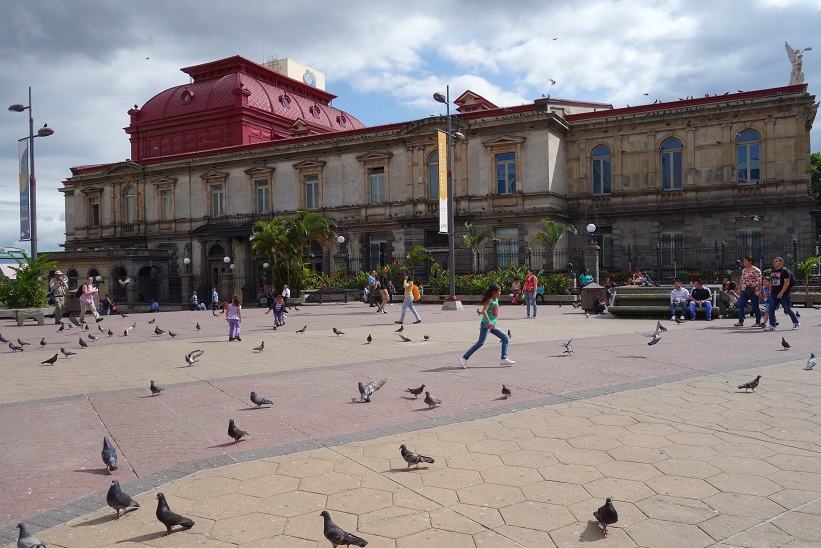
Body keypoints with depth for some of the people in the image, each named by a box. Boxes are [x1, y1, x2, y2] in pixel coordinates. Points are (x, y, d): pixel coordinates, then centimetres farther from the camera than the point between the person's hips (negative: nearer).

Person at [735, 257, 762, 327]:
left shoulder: (756, 270, -6)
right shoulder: (743, 270, 14)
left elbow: (759, 281, -10)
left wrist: (758, 291, -16)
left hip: (753, 291, -7)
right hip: (744, 291, 7)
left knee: (755, 307, 1)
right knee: (741, 305, -3)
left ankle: (758, 322, 12)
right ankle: (741, 322, 1)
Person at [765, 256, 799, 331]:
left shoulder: (785, 271, -9)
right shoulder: (772, 272, 15)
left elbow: (786, 283, -16)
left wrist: (781, 293, -23)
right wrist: (770, 294, 16)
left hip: (784, 295, -7)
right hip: (774, 294, 7)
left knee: (787, 310, 4)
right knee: (770, 309, -5)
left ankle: (796, 323, 25)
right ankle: (772, 326, -3)